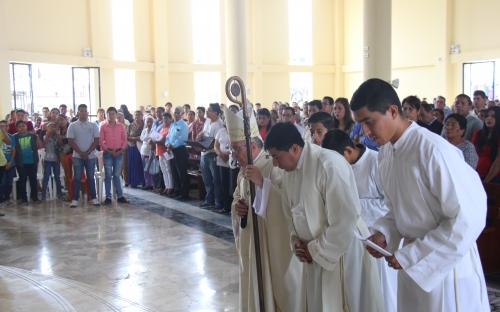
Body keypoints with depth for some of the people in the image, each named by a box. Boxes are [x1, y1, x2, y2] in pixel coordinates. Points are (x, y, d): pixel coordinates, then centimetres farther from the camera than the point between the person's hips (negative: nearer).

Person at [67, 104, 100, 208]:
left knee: (91, 177, 6)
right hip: (77, 156, -1)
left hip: (90, 156, 1)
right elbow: (70, 141, -3)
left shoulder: (93, 125, 5)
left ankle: (94, 198, 11)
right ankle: (75, 199, 4)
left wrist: (87, 152, -10)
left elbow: (96, 140, 0)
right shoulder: (72, 126, 2)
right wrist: (81, 152, -11)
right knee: (76, 178, 0)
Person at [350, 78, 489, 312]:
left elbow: (469, 219, -23)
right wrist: (383, 233, -6)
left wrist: (410, 255, -19)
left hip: (446, 268, -7)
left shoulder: (434, 149, -24)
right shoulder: (385, 152, 1)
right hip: (411, 265, 7)